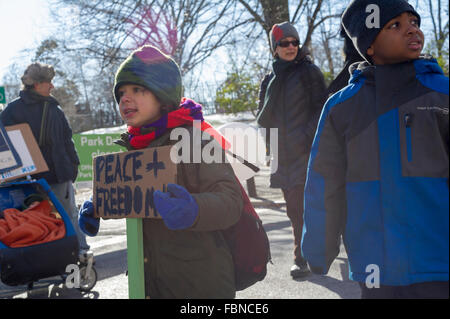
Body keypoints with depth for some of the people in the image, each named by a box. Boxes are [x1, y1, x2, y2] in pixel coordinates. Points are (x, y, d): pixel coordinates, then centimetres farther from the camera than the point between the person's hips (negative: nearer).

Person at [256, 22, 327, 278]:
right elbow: (263, 120, 15)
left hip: (305, 152, -5)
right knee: (296, 207, 10)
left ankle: (303, 259, 0)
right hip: (283, 154, 6)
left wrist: (308, 137, -15)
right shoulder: (270, 80, 15)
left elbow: (321, 109, -6)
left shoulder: (309, 72, 0)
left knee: (299, 207, -10)